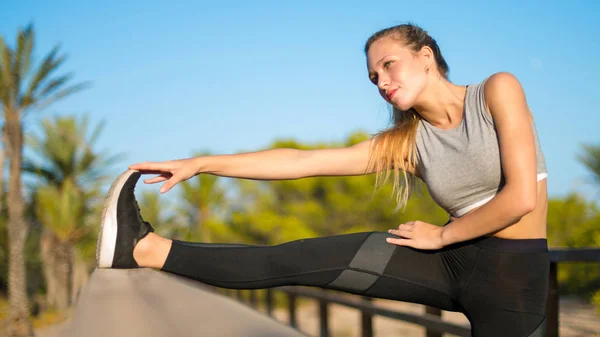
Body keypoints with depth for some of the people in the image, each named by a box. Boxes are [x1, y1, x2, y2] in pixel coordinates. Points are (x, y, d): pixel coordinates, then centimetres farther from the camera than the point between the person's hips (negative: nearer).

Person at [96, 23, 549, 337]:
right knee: (305, 260, -8)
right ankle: (150, 250, -8)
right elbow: (302, 161, 0)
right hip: (453, 263, 3)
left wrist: (441, 235, -5)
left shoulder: (497, 90, -8)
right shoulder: (405, 143, 4)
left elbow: (521, 198, -17)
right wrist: (201, 164, -3)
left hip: (514, 272, -3)